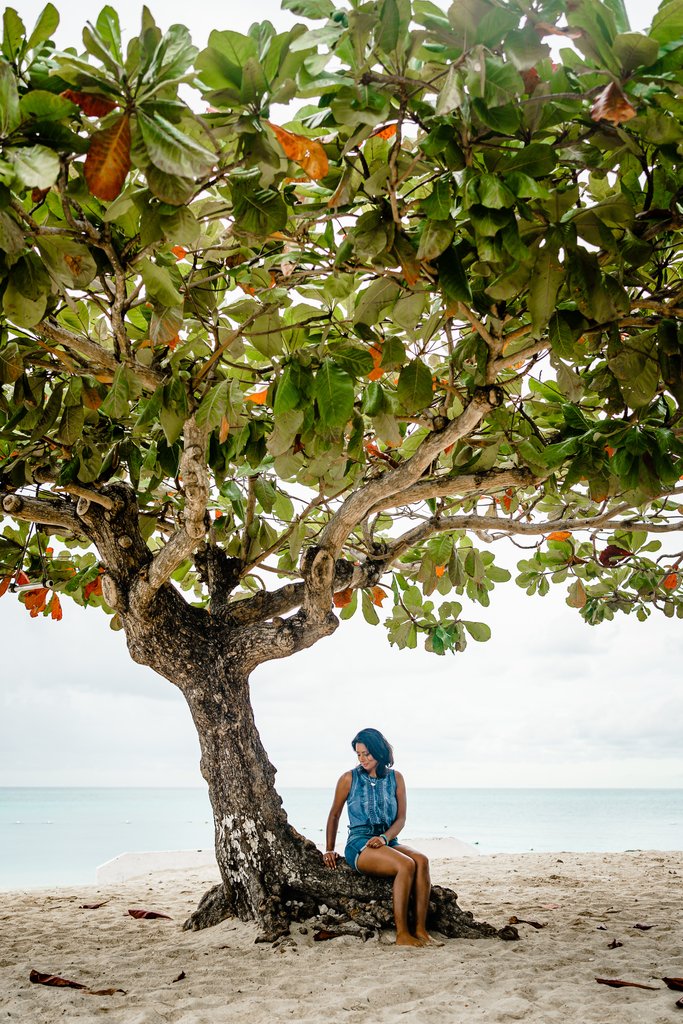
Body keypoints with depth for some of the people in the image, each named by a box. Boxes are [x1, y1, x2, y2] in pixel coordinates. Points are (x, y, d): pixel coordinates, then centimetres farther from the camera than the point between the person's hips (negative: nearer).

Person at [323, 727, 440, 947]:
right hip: (359, 844, -4)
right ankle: (402, 934, -29)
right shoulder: (349, 778, 2)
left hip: (388, 842, 4)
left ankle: (420, 930, -27)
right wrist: (329, 850, 10)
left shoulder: (395, 778, 9)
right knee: (406, 865, -32)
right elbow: (334, 815, 11)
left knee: (422, 860, -29)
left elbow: (401, 818, 5)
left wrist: (384, 838, -13)